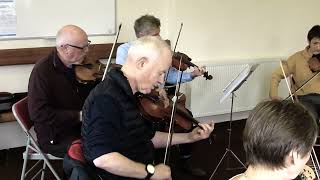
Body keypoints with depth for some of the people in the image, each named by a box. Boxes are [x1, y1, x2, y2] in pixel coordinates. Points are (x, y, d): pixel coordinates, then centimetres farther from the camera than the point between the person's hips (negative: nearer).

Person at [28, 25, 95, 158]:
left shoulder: (80, 66, 1)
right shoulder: (43, 70, -17)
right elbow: (38, 113, -24)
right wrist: (78, 116, -27)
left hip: (83, 127, 7)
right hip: (56, 137, -7)